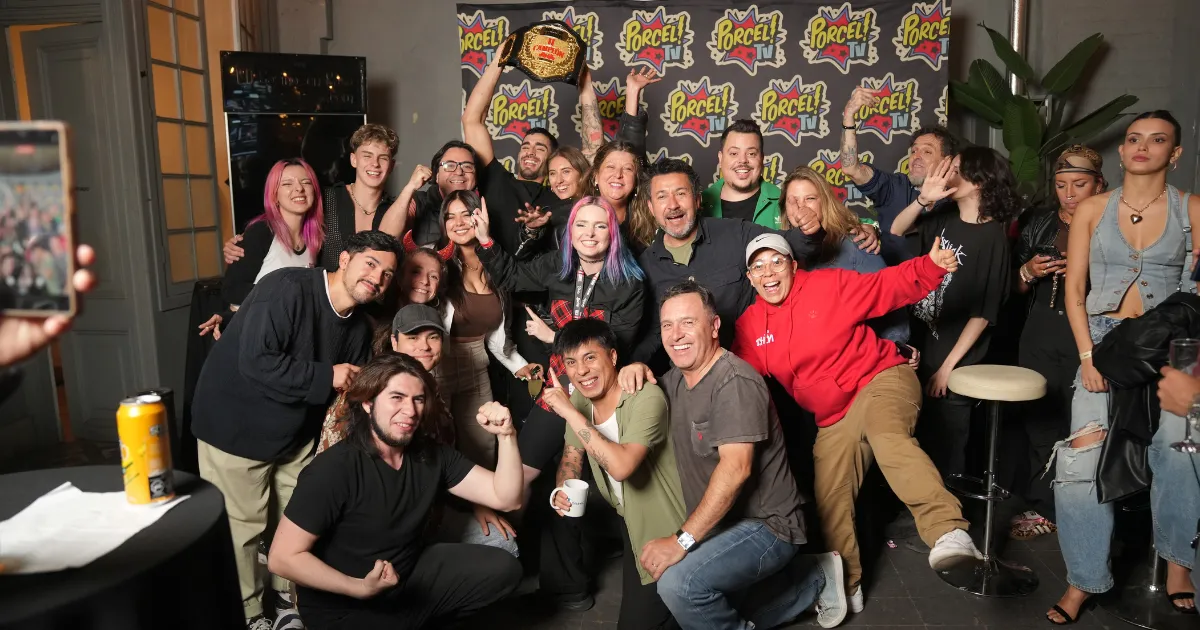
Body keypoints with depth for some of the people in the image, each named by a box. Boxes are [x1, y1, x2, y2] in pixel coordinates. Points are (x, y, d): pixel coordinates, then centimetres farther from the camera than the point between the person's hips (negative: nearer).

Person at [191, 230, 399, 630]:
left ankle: (292, 594, 37)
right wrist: (326, 377, -28)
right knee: (242, 527, 5)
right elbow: (255, 363, -33)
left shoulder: (358, 327, -1)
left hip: (297, 434, 7)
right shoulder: (287, 289, -25)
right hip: (235, 429, -7)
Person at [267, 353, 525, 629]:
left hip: (412, 575, 6)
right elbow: (283, 557, -22)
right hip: (344, 607, -6)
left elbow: (506, 498, -9)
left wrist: (506, 435, -24)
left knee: (503, 568, -4)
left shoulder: (432, 455, -5)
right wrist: (360, 587, -31)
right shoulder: (333, 470, -23)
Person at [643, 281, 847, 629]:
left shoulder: (734, 381, -21)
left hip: (764, 525, -9)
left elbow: (735, 468, -29)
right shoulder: (675, 379, 6)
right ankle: (814, 579, 30)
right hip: (720, 525, 9)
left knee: (679, 582, -28)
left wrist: (682, 541, -31)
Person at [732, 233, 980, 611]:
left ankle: (949, 534, -53)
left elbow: (888, 286, -7)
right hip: (833, 419, 6)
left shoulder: (829, 284, -6)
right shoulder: (749, 326, 4)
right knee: (830, 500, 7)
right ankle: (846, 586, 28)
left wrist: (931, 267, -23)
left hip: (881, 379, -5)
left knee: (886, 432, -39)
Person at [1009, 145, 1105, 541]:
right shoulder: (1039, 225, 11)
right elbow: (1018, 288, 16)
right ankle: (1042, 508, 14)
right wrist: (1029, 272, -5)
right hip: (1042, 337, 3)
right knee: (1040, 420, 2)